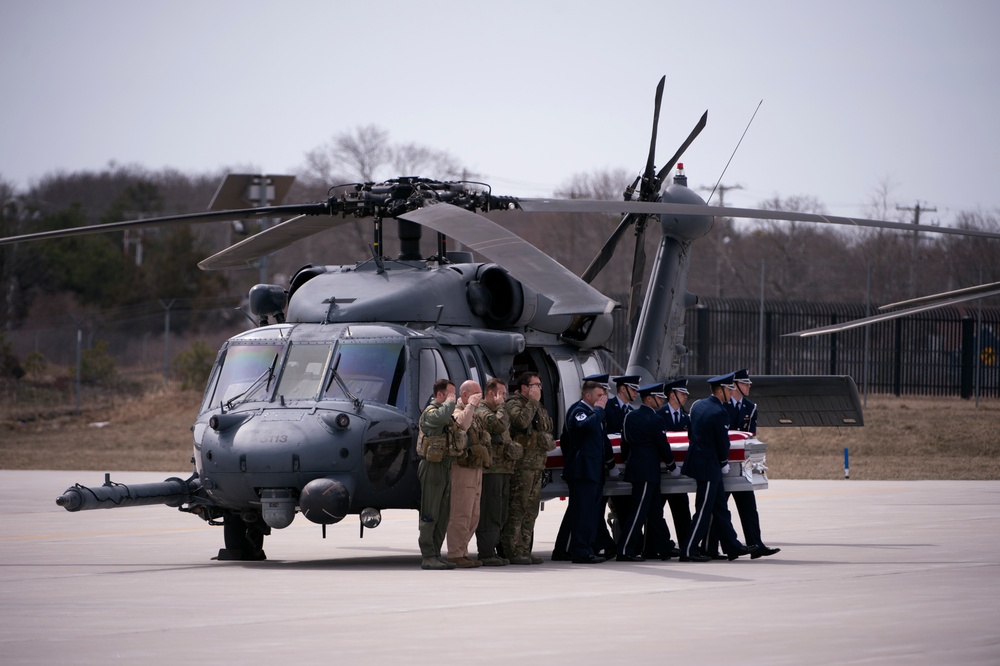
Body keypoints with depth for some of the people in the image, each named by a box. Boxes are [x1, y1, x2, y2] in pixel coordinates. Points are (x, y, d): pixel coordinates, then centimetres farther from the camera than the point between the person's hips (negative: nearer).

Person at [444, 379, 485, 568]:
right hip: (462, 470, -10)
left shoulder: (473, 416, 20)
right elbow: (461, 424, -36)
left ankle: (462, 553, 17)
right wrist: (470, 405, -27)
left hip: (475, 470, 10)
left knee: (473, 516, 12)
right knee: (461, 515, -10)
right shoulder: (457, 414, -11)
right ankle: (455, 555, -9)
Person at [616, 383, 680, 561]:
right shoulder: (655, 420, -14)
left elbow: (625, 440, 16)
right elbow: (663, 446, -9)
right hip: (648, 471, -9)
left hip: (634, 465, 9)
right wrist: (672, 467, 5)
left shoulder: (630, 416, 10)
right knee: (639, 511, -8)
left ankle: (663, 547, 25)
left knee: (655, 511, 17)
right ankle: (625, 551, -10)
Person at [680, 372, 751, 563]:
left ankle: (732, 546, 23)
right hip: (709, 466, -9)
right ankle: (689, 551, -1)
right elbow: (723, 442, -16)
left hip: (697, 459, 9)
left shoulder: (697, 405, 7)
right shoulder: (720, 413, -20)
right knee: (704, 510, -3)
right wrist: (724, 462, 3)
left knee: (720, 507, 16)